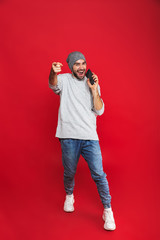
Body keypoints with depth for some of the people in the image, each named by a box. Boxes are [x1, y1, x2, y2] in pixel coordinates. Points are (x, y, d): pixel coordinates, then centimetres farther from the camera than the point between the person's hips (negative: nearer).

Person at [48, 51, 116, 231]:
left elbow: (99, 111, 2)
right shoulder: (64, 80, 5)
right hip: (69, 136, -1)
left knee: (98, 174, 0)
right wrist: (54, 72, -43)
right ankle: (69, 196, 45)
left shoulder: (92, 84, 11)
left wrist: (94, 90, -9)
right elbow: (53, 84, -21)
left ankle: (107, 210, 19)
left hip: (90, 137, 1)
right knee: (69, 172, 14)